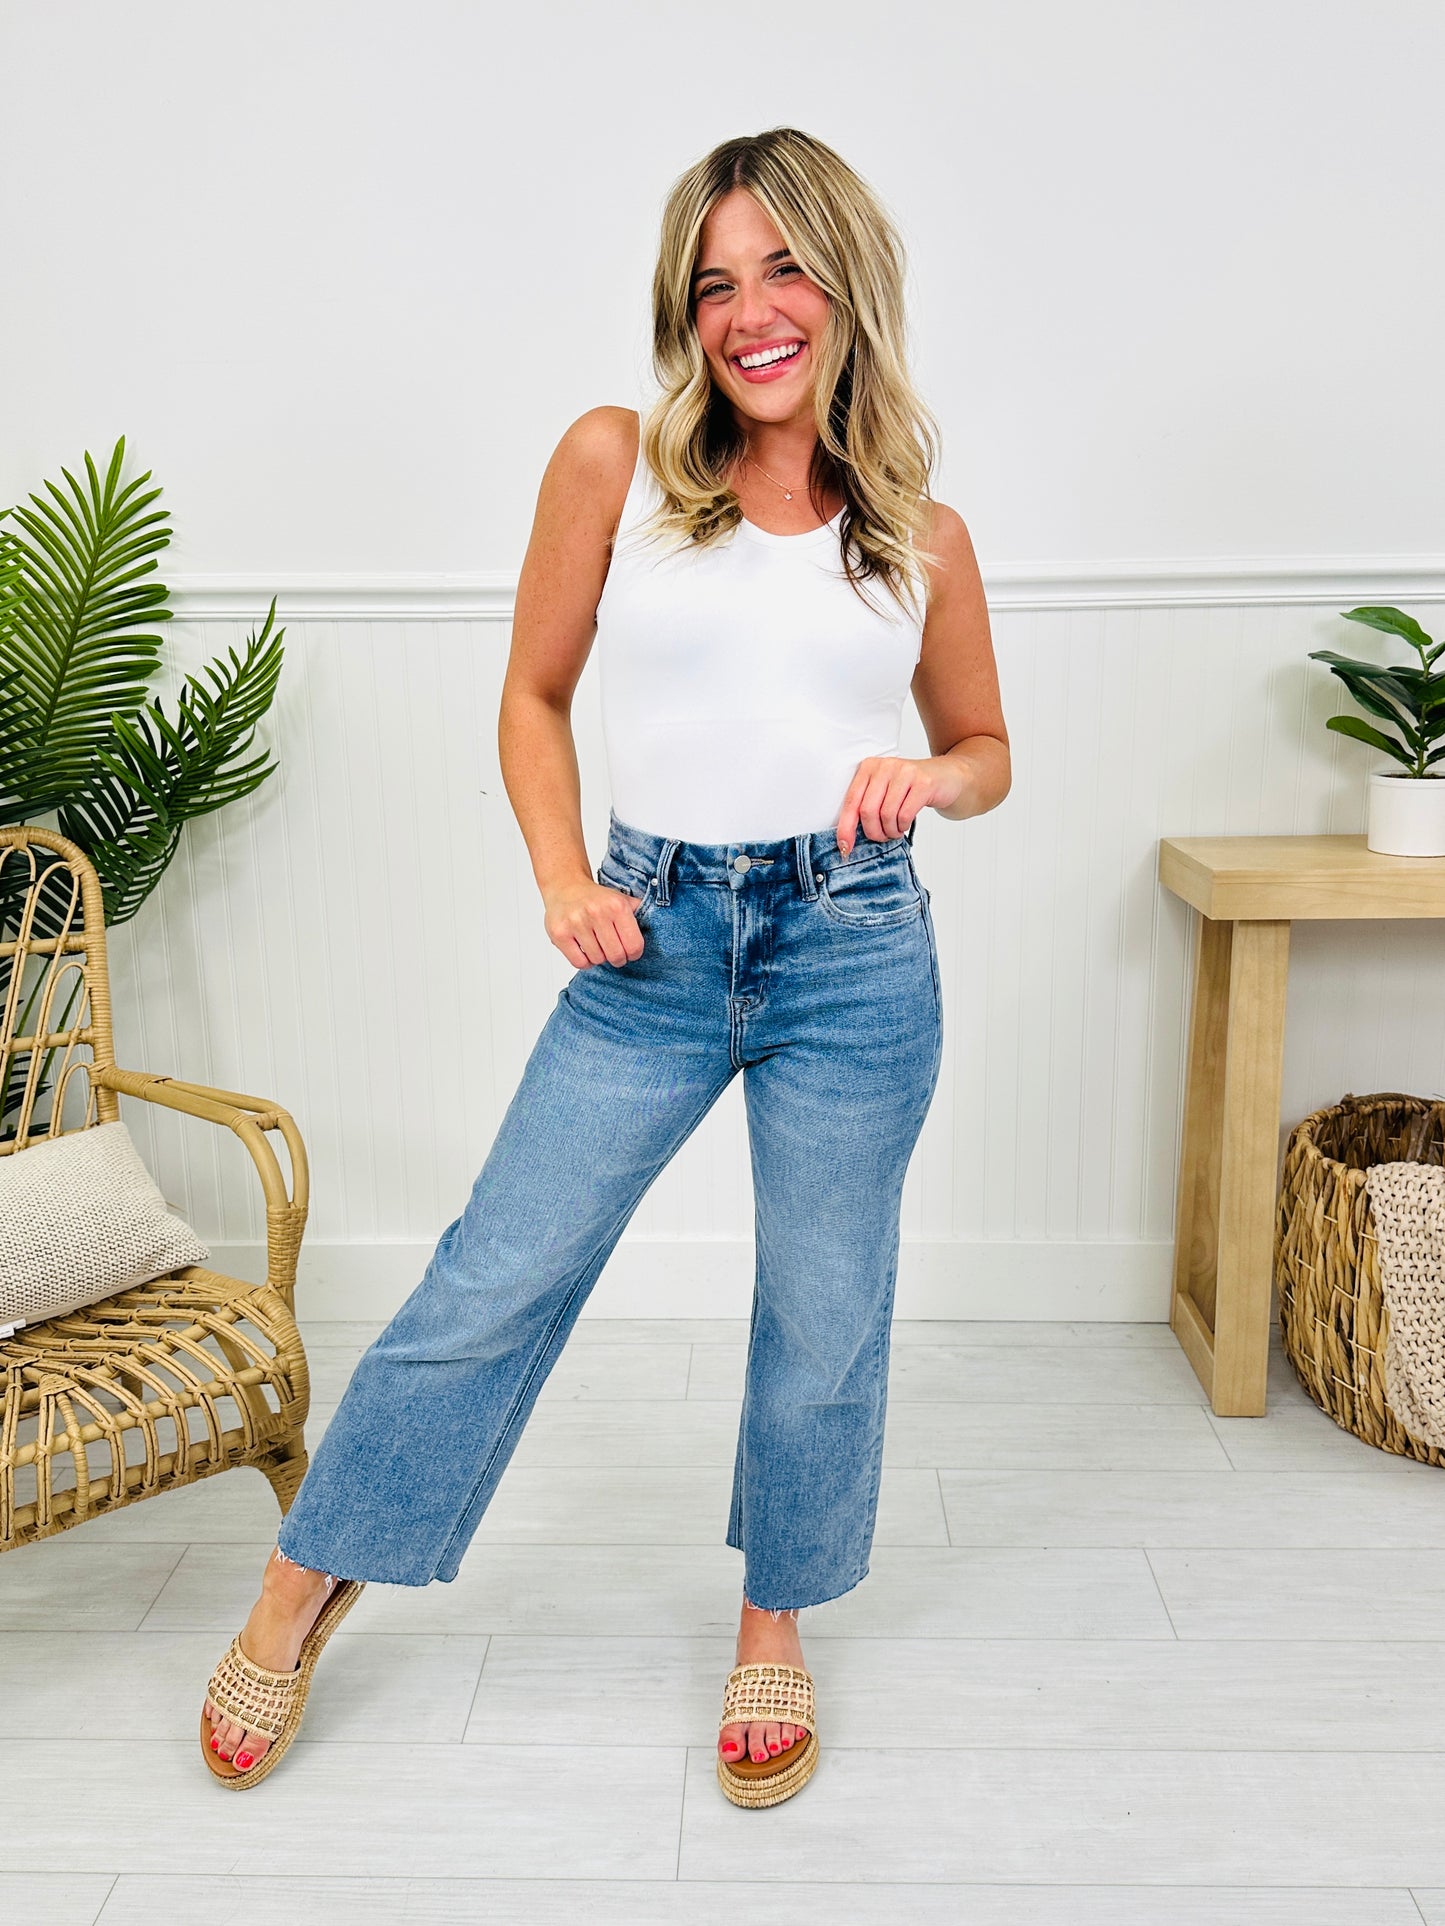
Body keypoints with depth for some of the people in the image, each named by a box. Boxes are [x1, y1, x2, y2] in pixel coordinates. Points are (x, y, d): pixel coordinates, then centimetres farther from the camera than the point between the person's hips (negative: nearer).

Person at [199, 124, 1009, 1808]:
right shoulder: (614, 464, 1)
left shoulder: (923, 539, 5)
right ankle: (305, 1583, 28)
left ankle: (774, 1628, 37)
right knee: (491, 1284, 3)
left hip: (855, 950, 2)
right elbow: (534, 696, 8)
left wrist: (928, 779, -7)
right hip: (652, 940, -1)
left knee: (824, 1322, 11)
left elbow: (986, 749, 16)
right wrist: (561, 877, -6)